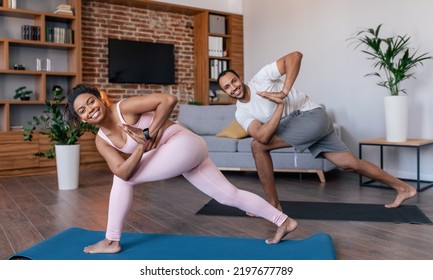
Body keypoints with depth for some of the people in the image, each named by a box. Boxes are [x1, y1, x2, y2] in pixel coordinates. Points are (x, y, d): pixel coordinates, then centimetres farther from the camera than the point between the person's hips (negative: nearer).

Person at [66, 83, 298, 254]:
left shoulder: (125, 107, -13)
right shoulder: (101, 141, 7)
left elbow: (169, 100, -22)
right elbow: (123, 172, -7)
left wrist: (149, 133, -21)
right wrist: (141, 146, -20)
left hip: (184, 144, -9)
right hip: (178, 154, 9)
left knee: (123, 181, -7)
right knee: (229, 195, 13)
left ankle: (111, 241, 7)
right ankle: (283, 221, 25)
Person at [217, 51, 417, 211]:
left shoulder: (260, 79, -11)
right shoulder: (241, 113, 4)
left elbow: (295, 56, -21)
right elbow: (263, 137, -15)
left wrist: (284, 92, -28)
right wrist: (280, 106, -24)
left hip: (312, 115, -8)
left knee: (257, 146, -15)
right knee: (350, 163, 11)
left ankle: (273, 204, -5)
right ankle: (403, 188, 28)